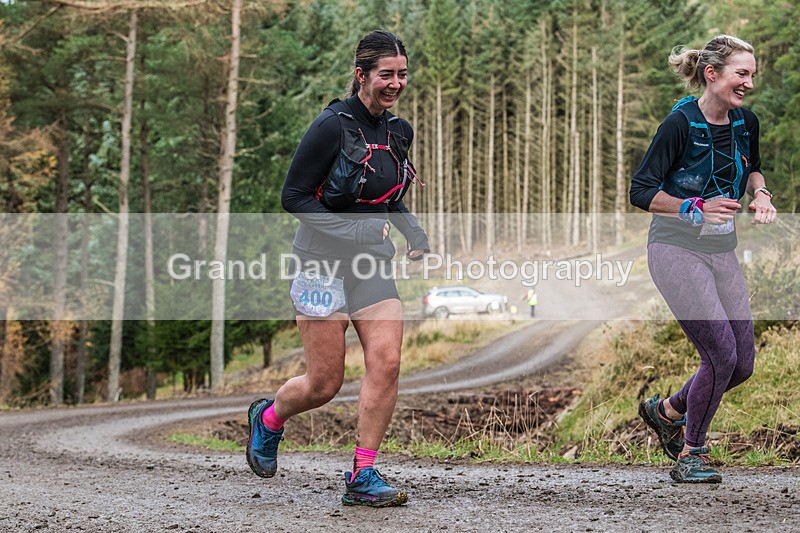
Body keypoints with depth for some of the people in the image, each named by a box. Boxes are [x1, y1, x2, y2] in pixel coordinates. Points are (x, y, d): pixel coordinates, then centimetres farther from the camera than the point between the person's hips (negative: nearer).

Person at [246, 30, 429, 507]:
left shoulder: (398, 132, 9)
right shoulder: (334, 126, -13)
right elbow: (294, 197, -12)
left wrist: (415, 232, 4)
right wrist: (353, 232, -21)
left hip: (373, 265, 6)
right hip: (325, 263, -6)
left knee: (387, 362, -11)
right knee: (325, 384, -1)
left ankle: (362, 477, -2)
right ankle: (268, 419, 32)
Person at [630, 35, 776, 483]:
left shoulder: (746, 123, 2)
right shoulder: (681, 124, -16)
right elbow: (641, 192, -14)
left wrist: (760, 192, 1)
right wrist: (697, 207, -24)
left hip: (723, 252, 7)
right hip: (677, 250, -7)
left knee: (743, 363, 4)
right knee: (722, 353, -15)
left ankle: (667, 411, 29)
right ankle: (690, 454, 5)